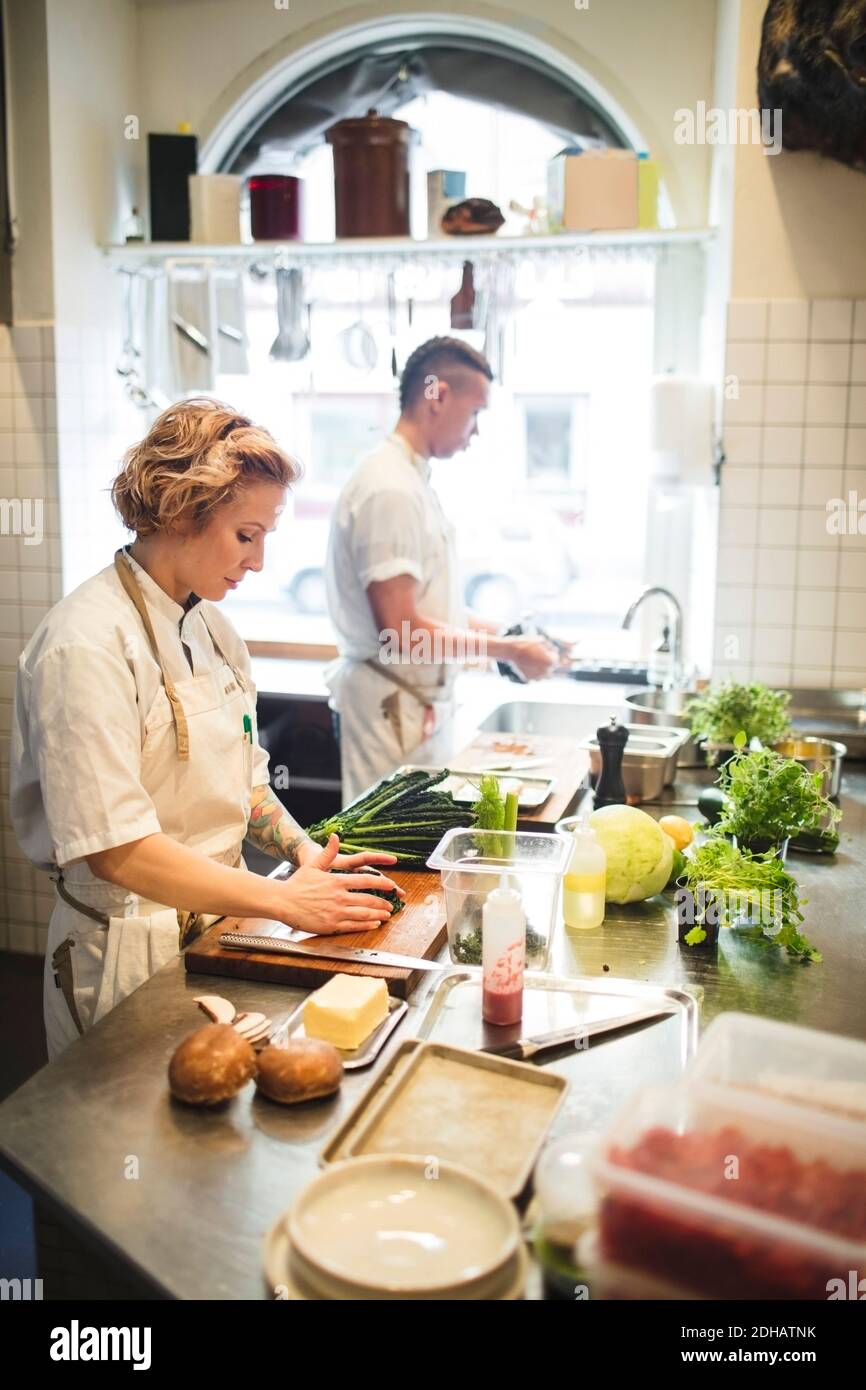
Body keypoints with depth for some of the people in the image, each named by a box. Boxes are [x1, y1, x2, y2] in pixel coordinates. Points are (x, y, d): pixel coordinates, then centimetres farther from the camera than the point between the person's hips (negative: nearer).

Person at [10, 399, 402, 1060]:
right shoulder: (89, 645, -21)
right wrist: (284, 900, -21)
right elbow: (114, 847, -24)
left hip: (219, 925, 8)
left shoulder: (210, 625, 6)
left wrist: (307, 854, -3)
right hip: (130, 953, -7)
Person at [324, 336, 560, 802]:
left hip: (420, 702, 10)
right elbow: (401, 631, -25)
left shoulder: (410, 479, 12)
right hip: (392, 706, -10)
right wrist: (508, 650, -16)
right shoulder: (390, 490, -20)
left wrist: (491, 631, 10)